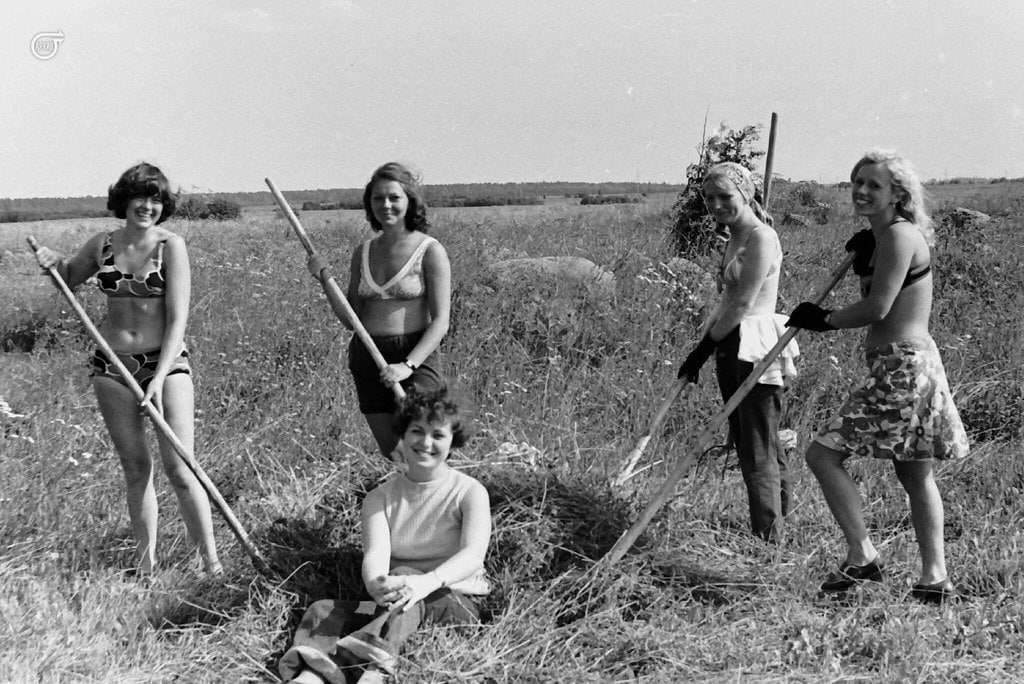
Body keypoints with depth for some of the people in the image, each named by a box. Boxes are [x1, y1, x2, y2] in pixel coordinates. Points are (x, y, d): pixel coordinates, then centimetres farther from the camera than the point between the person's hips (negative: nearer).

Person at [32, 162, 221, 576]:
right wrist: (53, 261, 3)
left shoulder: (171, 246, -8)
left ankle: (212, 562, -4)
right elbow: (69, 278, 26)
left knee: (179, 469, -10)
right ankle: (146, 559, 19)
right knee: (135, 468, 8)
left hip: (167, 361, -4)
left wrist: (159, 378, -21)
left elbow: (178, 319, -13)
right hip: (112, 366, 4)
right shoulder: (102, 245, 4)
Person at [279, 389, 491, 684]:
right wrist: (376, 584, -38)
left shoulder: (469, 492, -1)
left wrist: (427, 582, -41)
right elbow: (375, 553, -11)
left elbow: (473, 553, -19)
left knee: (404, 575, -35)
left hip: (457, 601, -4)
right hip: (393, 602, 4)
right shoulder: (379, 499, 8)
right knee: (324, 610, -23)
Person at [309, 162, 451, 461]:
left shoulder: (430, 251, -4)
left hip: (416, 357, -5)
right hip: (367, 359, 5)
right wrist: (325, 279, 1)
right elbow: (351, 321, 14)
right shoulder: (362, 253, 11)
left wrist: (408, 365, -21)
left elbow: (440, 321, -9)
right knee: (391, 454, 7)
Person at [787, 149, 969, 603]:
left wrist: (824, 320, -6)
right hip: (908, 365, 11)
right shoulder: (884, 237, 16)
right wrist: (864, 260, 3)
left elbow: (877, 309, -19)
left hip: (900, 367, -11)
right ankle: (935, 578, 20)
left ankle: (862, 556, -4)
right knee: (915, 475, 15)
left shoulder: (899, 234, -15)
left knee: (824, 454, -7)